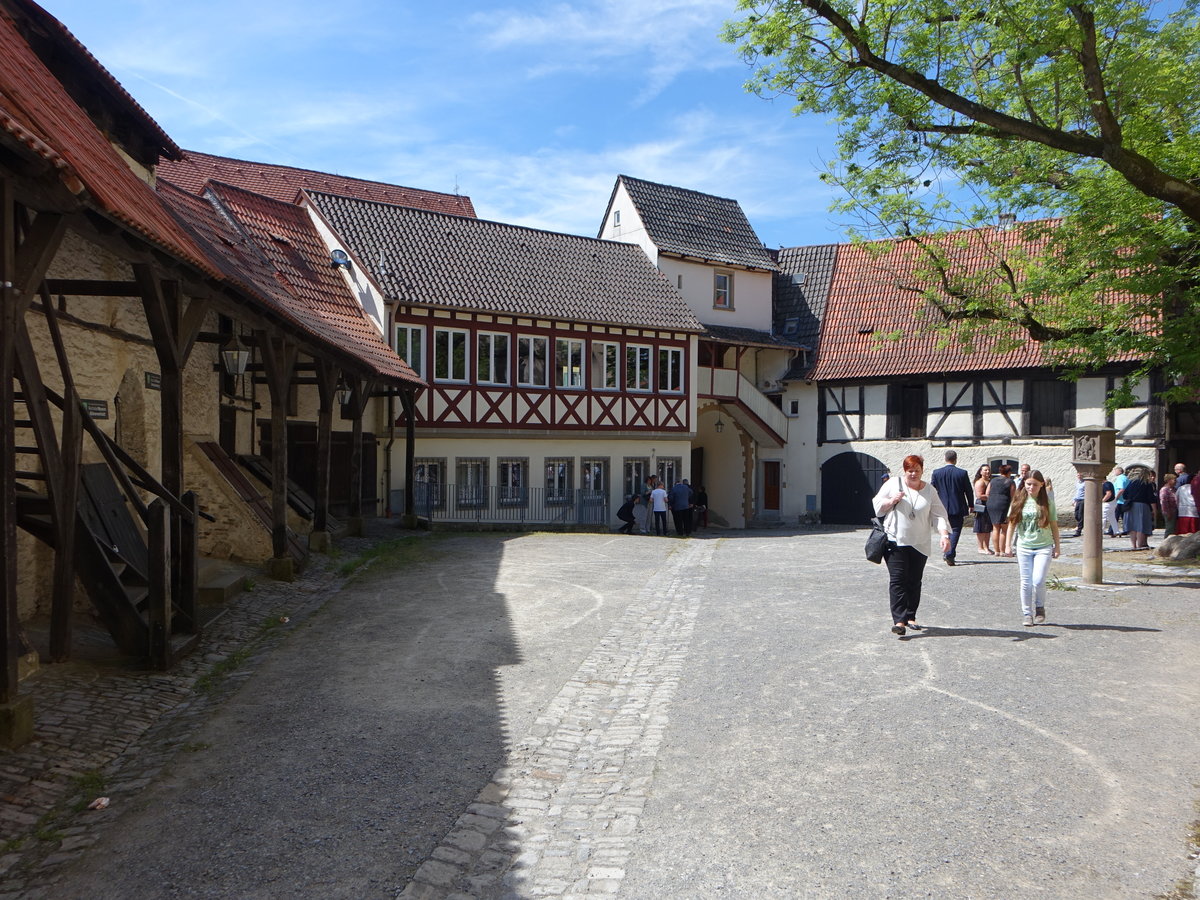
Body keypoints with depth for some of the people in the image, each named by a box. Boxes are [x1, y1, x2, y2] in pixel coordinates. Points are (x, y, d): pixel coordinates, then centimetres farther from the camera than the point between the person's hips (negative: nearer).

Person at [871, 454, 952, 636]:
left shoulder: (929, 490, 8)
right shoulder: (893, 484, 3)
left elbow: (938, 515, 3)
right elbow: (877, 506, 6)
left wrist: (944, 535, -12)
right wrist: (892, 500, -12)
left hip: (919, 544, 3)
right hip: (895, 541, -3)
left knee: (914, 581, 7)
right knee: (898, 580, -10)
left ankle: (910, 617, 19)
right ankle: (899, 620, -14)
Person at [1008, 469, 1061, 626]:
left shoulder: (1047, 501, -1)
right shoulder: (1019, 500, 1)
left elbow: (1053, 525, 6)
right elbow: (1012, 523, 6)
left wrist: (1057, 546, 7)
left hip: (1043, 547, -1)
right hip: (1023, 547, 1)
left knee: (1038, 581, -11)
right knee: (1026, 583, 5)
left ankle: (1040, 607, 15)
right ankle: (1026, 613, 18)